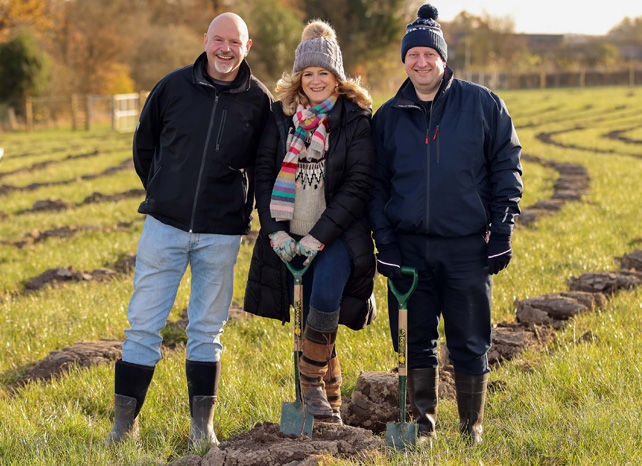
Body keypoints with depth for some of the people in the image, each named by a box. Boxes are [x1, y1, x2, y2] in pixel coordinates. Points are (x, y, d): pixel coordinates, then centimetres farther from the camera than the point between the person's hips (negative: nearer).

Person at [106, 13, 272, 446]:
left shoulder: (259, 100, -1)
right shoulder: (174, 86, -1)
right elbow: (144, 144, 14)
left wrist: (244, 214, 8)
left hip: (221, 235, 0)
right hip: (164, 225, 0)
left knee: (207, 330, 8)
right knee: (143, 324, 0)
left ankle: (202, 424, 18)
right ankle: (125, 421, 10)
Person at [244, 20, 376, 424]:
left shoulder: (356, 119, -5)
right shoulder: (281, 116, 6)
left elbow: (358, 184, -10)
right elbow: (264, 173, 5)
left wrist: (319, 236, -16)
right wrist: (275, 230, -6)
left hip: (338, 234, -3)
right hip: (290, 238, 3)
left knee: (325, 298, -29)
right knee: (311, 324, 5)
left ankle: (312, 381, -13)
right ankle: (330, 408, 18)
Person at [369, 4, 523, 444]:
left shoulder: (481, 104, 1)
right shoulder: (389, 116, 8)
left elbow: (507, 166, 3)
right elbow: (376, 184, 11)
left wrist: (502, 231, -3)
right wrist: (385, 242, 2)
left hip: (467, 246, -2)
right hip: (409, 246, 2)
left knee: (470, 343, 3)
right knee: (415, 340, 6)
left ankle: (471, 429, 17)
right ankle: (424, 425, 19)